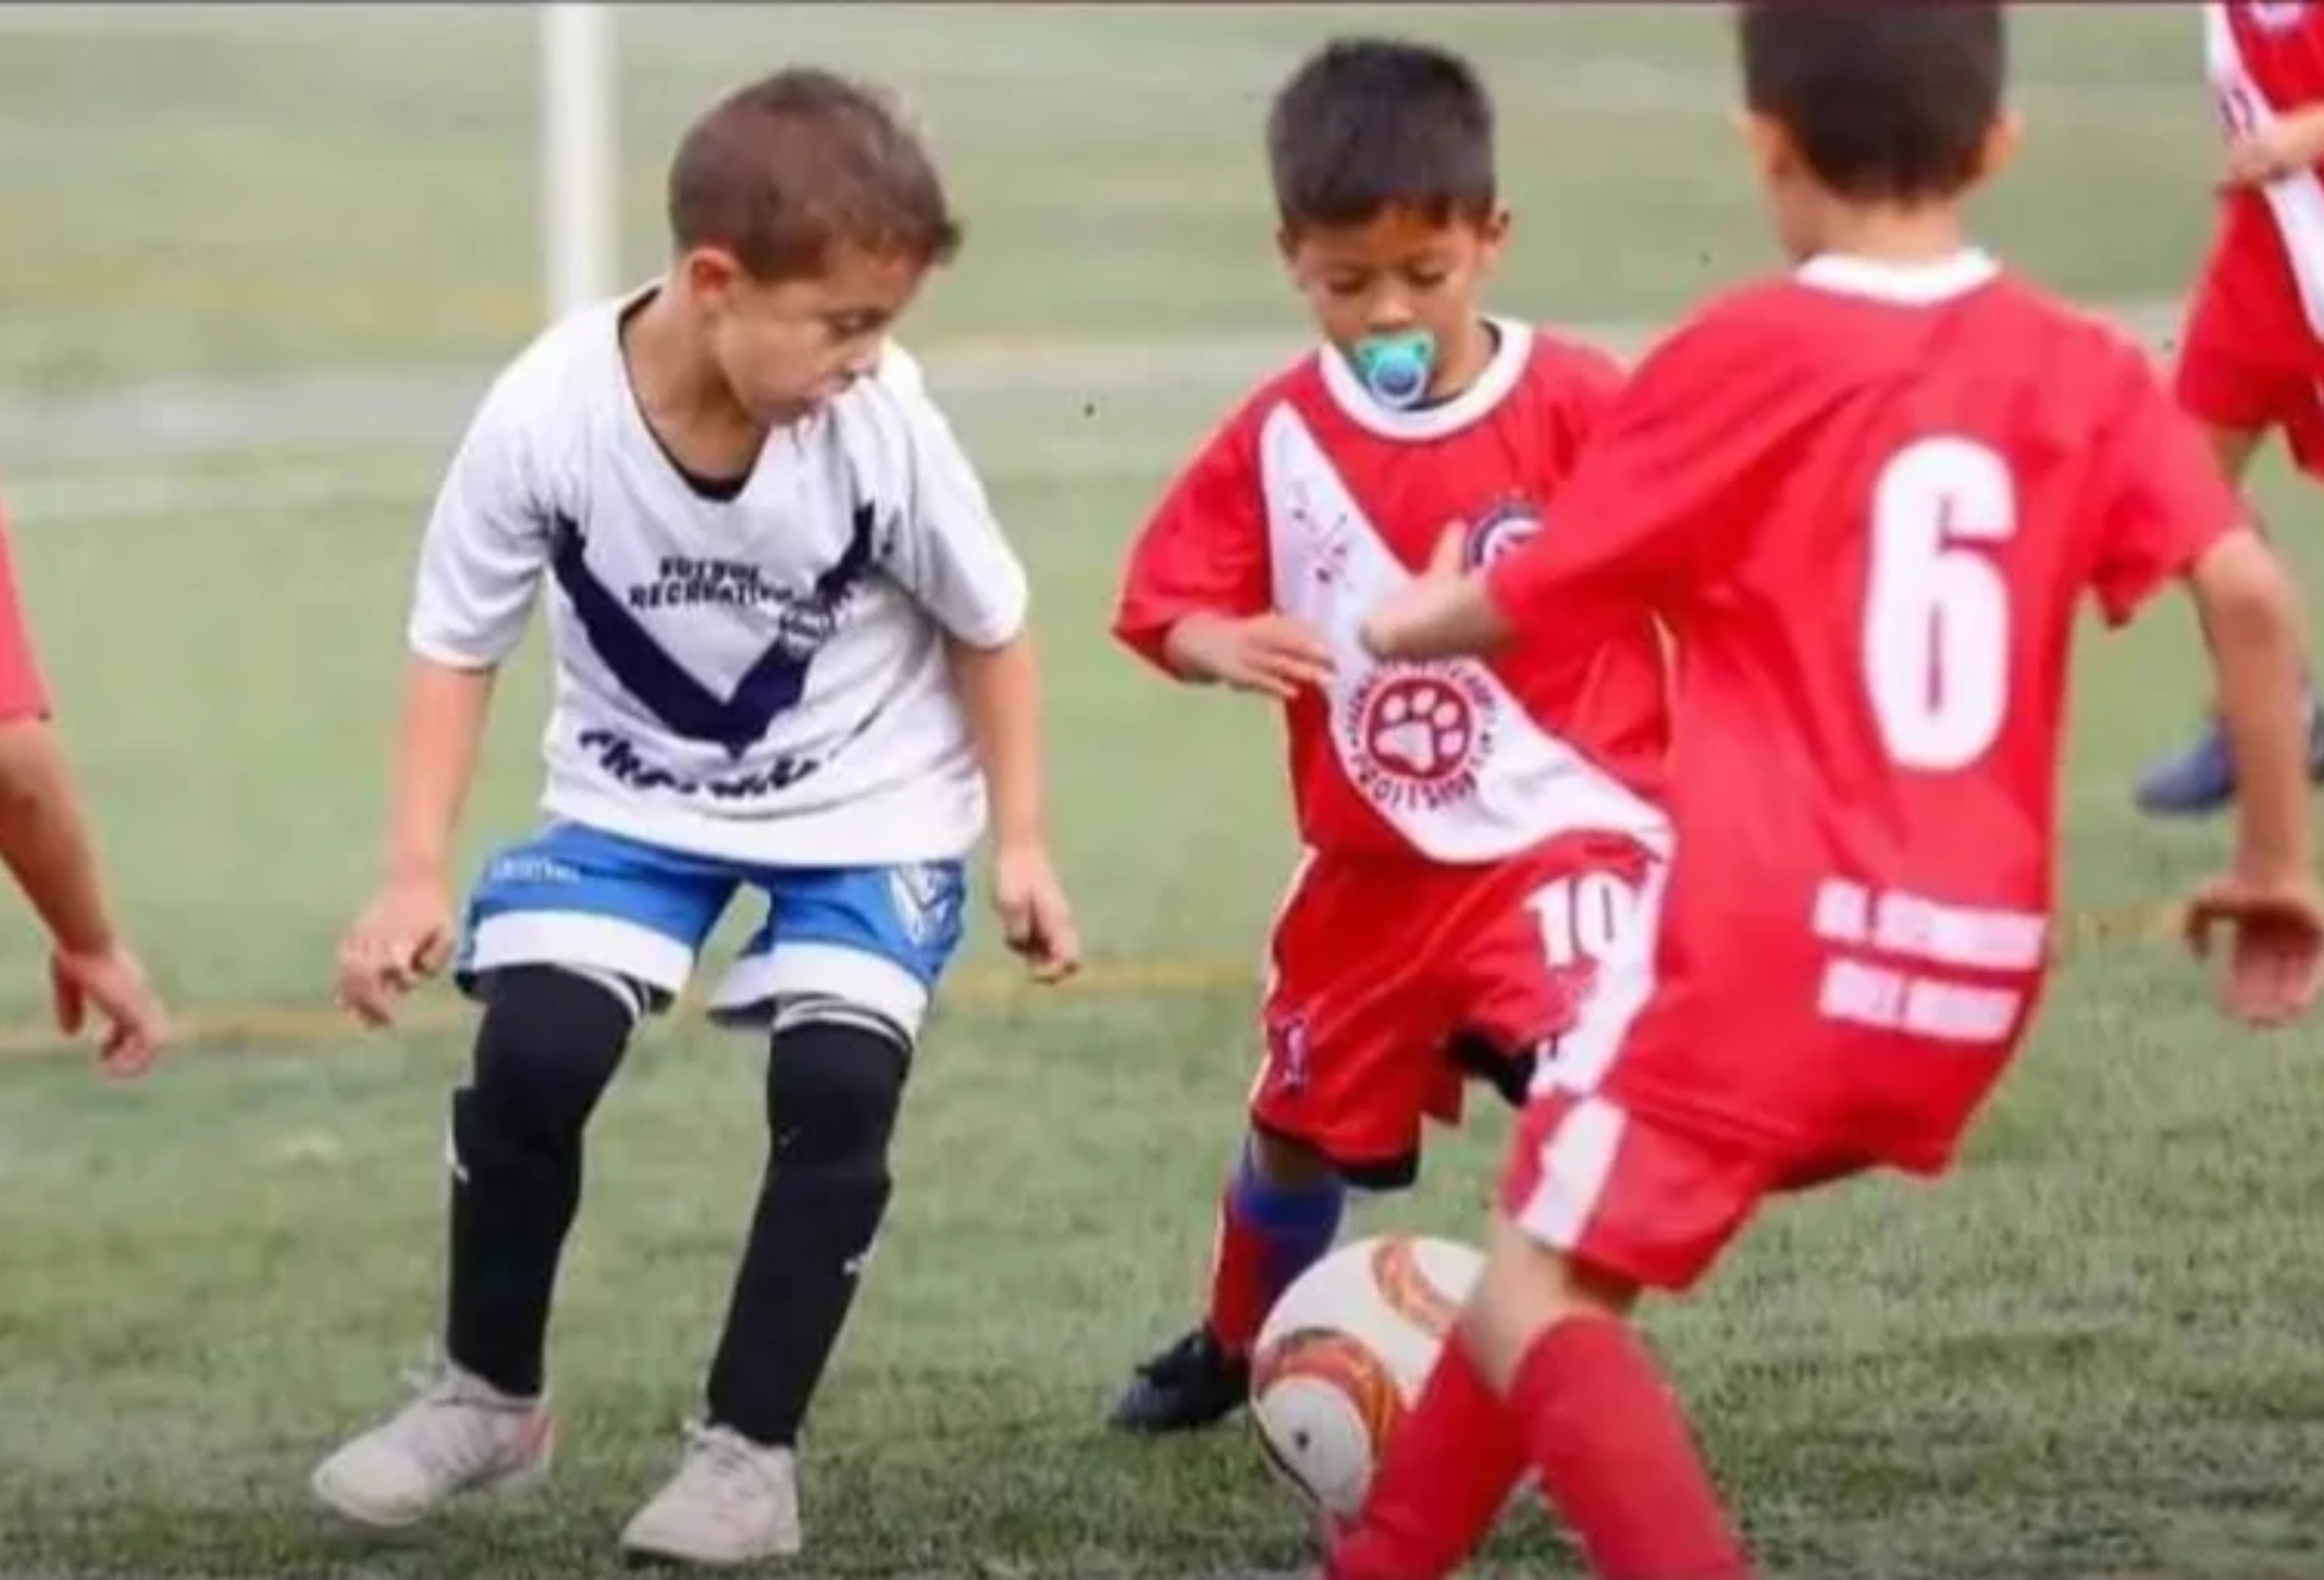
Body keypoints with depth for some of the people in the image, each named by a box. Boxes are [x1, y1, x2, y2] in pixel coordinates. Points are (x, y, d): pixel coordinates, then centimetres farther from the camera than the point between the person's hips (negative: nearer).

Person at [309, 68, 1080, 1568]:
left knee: (836, 1087, -19)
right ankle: (488, 1394, 9)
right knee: (530, 1057, -15)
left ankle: (753, 1445, -2)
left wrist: (1022, 841, -5)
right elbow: (460, 642, -10)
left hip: (867, 806, -1)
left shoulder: (886, 426, -26)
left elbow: (989, 625, -7)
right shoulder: (546, 416, -26)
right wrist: (416, 872, -15)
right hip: (637, 795, 1)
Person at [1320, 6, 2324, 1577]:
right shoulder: (2086, 371, 5)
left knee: (1536, 1298, 1)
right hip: (1976, 970, 6)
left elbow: (1526, 602, 3)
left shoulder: (1744, 359, -5)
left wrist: (1402, 623, 25)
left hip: (1773, 940, -6)